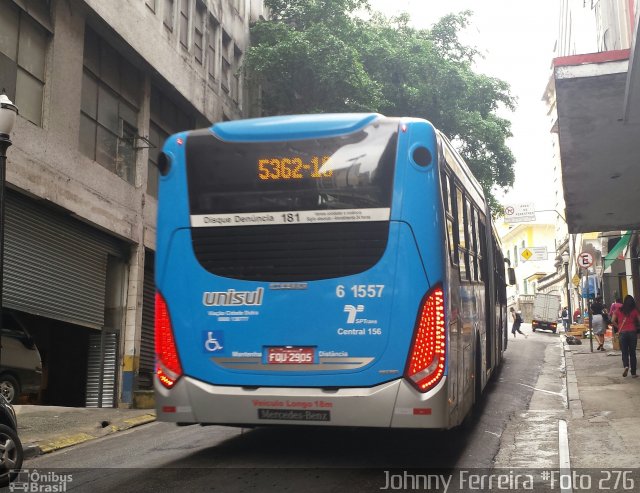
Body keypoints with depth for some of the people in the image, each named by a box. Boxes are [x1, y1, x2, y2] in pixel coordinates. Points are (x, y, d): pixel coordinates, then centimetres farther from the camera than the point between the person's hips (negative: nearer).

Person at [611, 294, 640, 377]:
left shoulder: (619, 310, 3)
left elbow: (613, 320, -2)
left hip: (622, 333, 0)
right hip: (632, 332, 0)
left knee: (624, 352, 7)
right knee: (632, 353, 8)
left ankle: (626, 366, -21)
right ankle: (633, 373, 10)